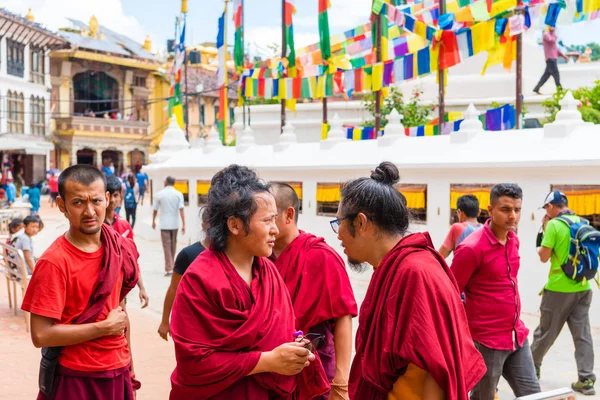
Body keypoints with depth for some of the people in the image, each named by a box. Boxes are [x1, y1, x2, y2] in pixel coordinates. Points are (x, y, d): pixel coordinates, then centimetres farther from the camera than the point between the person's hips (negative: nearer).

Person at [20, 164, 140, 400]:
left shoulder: (119, 248, -1)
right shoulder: (54, 262, -18)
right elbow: (41, 335, -21)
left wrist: (128, 362, 11)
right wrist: (105, 327, -17)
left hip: (117, 371, 5)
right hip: (75, 378, -5)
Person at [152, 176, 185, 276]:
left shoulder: (160, 194, -2)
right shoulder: (178, 194, -2)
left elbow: (155, 209, 5)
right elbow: (181, 210, -11)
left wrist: (153, 221, 21)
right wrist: (183, 224, -12)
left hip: (164, 224, -2)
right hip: (175, 224, 2)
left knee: (166, 246, -2)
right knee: (173, 245, 17)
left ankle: (169, 269, -11)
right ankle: (171, 265, 31)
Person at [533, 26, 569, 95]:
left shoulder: (551, 34, 24)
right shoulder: (546, 34, -5)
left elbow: (555, 48, 28)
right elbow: (552, 40, -27)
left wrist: (563, 55, 24)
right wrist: (554, 33, -11)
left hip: (553, 58, 10)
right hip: (550, 58, -10)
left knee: (547, 74, 8)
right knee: (555, 74, -9)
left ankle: (536, 89, 8)